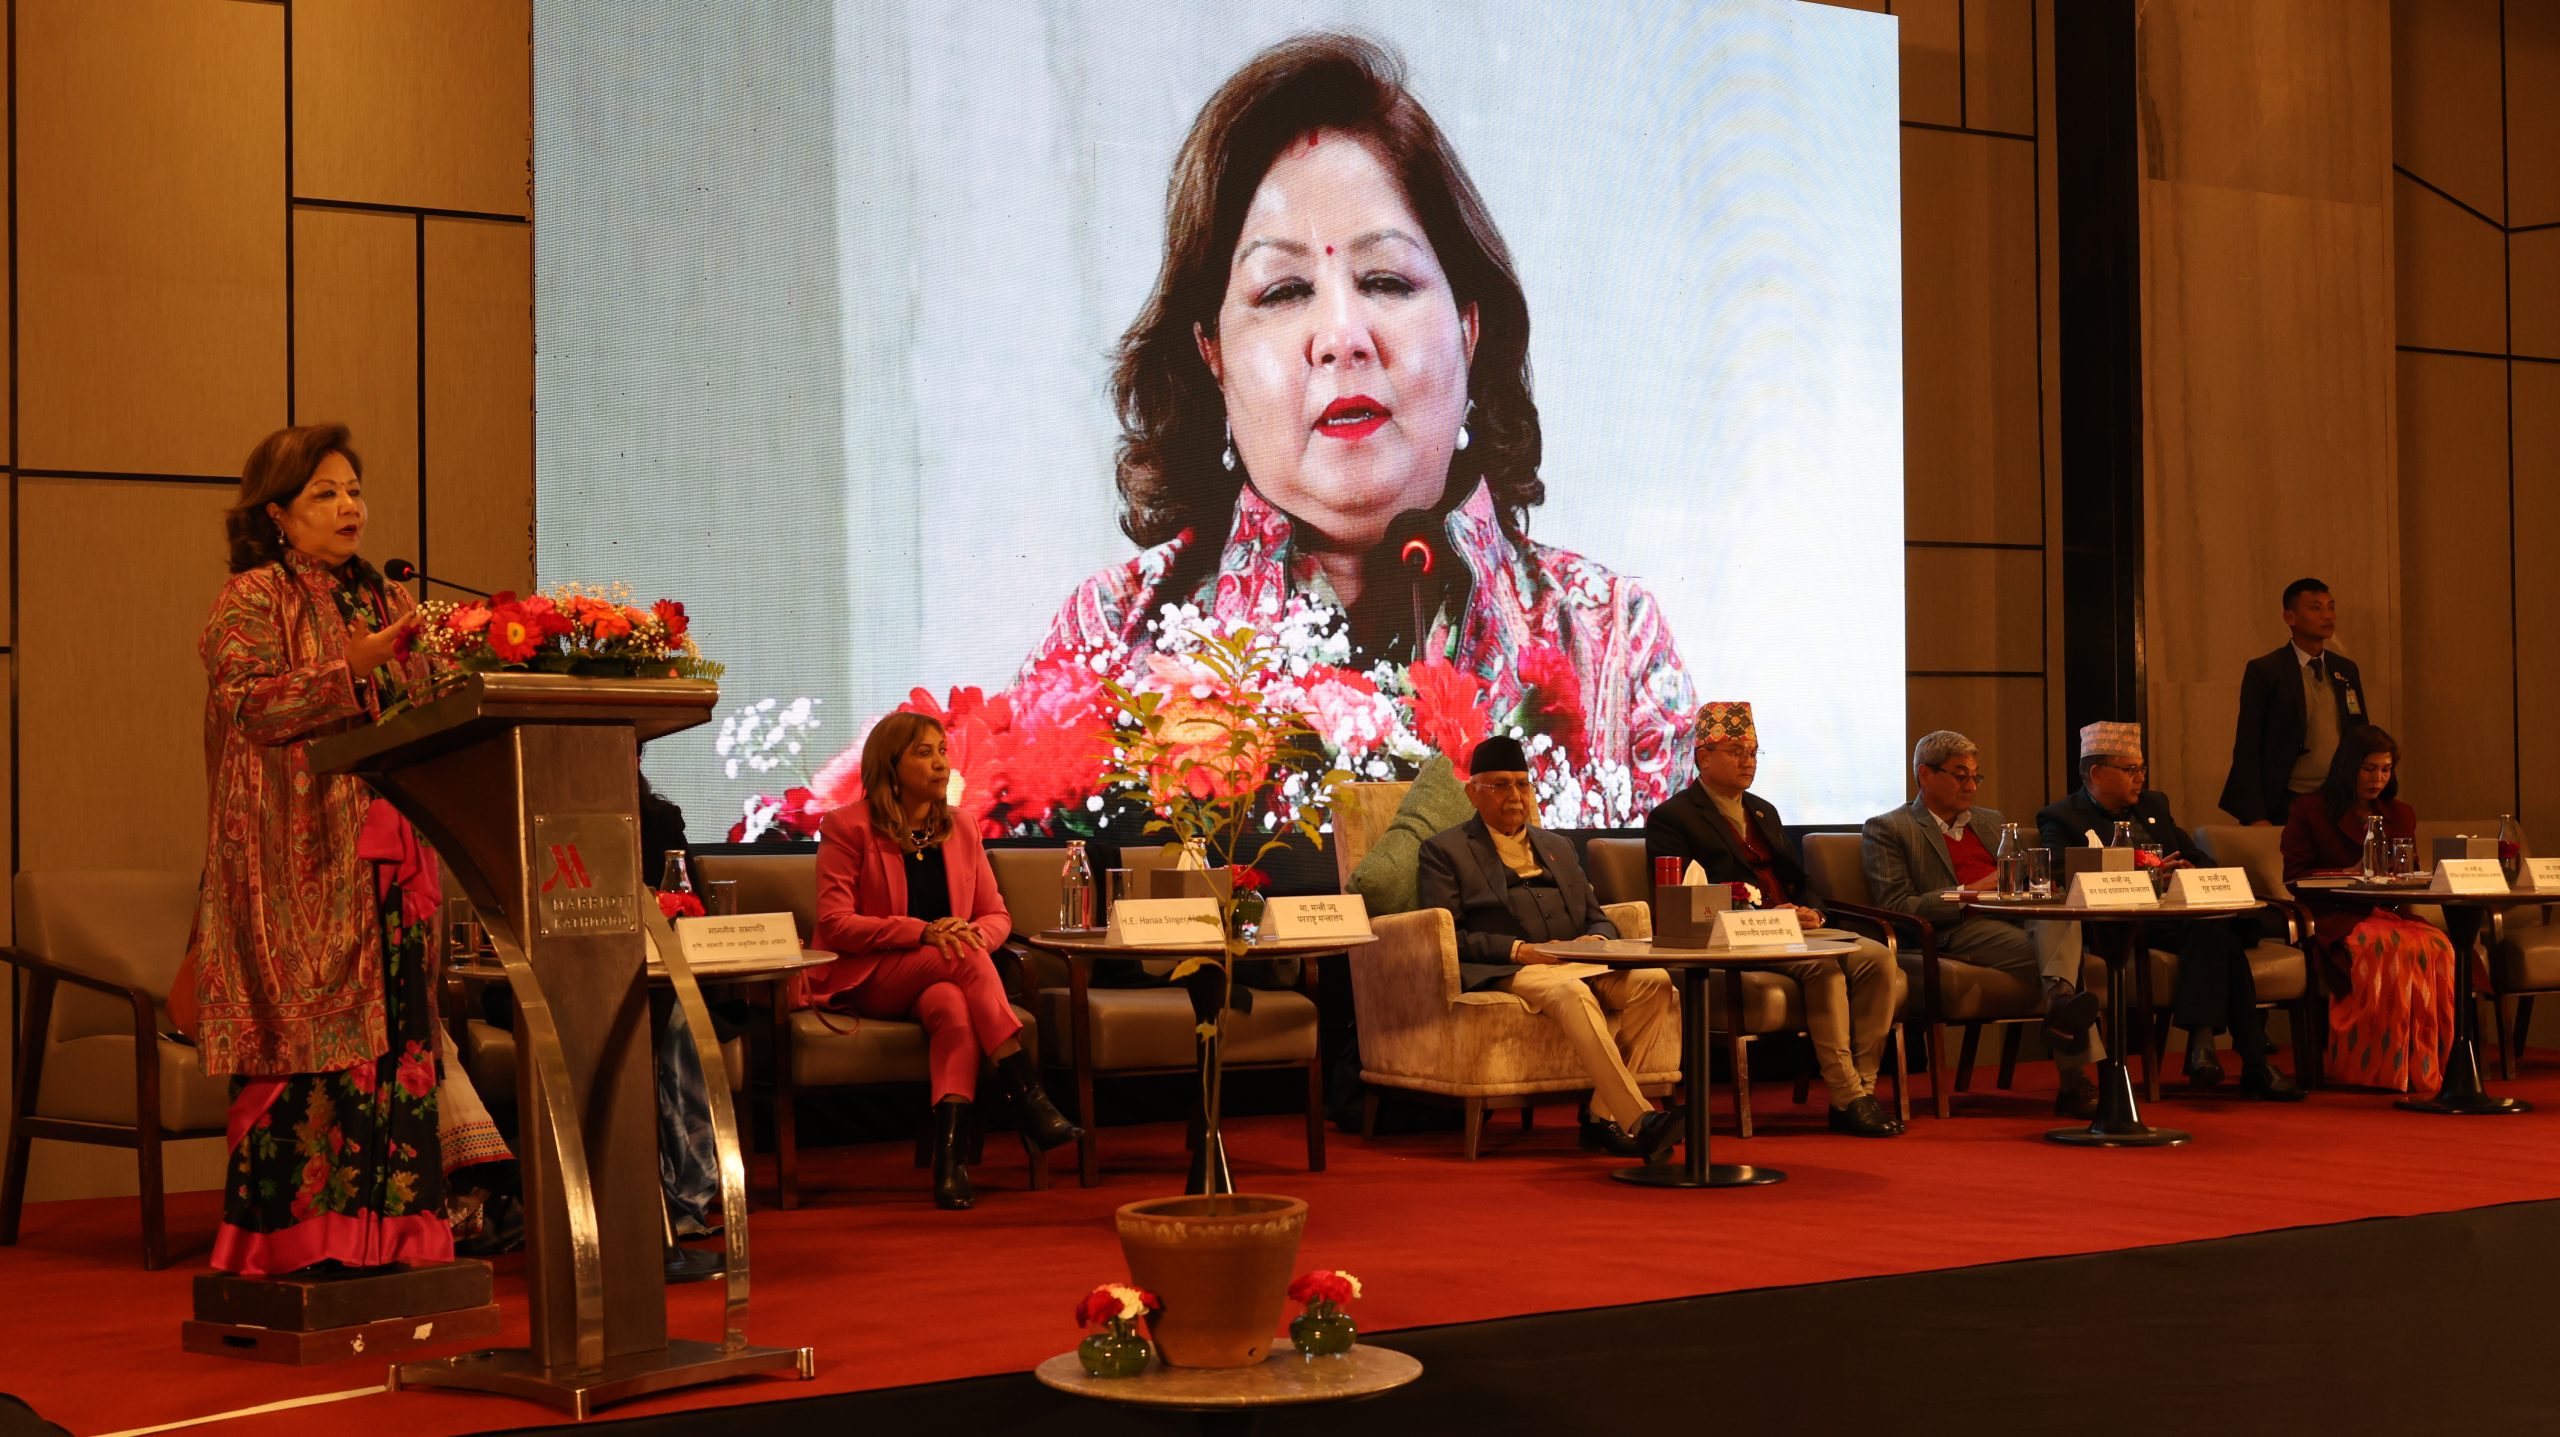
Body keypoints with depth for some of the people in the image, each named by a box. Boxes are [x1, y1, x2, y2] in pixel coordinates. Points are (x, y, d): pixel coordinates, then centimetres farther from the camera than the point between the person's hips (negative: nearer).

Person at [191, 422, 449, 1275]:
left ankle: (384, 1233, 5)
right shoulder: (251, 599, 1)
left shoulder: (382, 600, 21)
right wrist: (351, 669, -20)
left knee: (393, 1035, 1)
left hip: (387, 858, 6)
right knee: (306, 1040, -8)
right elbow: (245, 705, -12)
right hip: (299, 860, -6)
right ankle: (292, 1242, -4)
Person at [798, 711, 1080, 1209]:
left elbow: (996, 915, 14)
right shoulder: (848, 826, -2)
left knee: (953, 1007, -36)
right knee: (959, 959, -33)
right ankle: (1030, 1099, -40)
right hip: (865, 979, -3)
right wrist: (922, 932, -22)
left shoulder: (959, 831, 13)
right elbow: (834, 924, -9)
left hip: (938, 980, 3)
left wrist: (974, 935, -12)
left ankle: (949, 1156, -48)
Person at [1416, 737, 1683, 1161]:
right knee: (1571, 992, -38)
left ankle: (1603, 1115, -25)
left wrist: (1597, 940, -2)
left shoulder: (1557, 847, 28)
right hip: (1501, 974, -6)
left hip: (1579, 964, 6)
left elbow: (1599, 919, 24)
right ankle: (1638, 1122, -46)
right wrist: (1517, 950, -15)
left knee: (1653, 980, -24)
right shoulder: (1445, 851, 10)